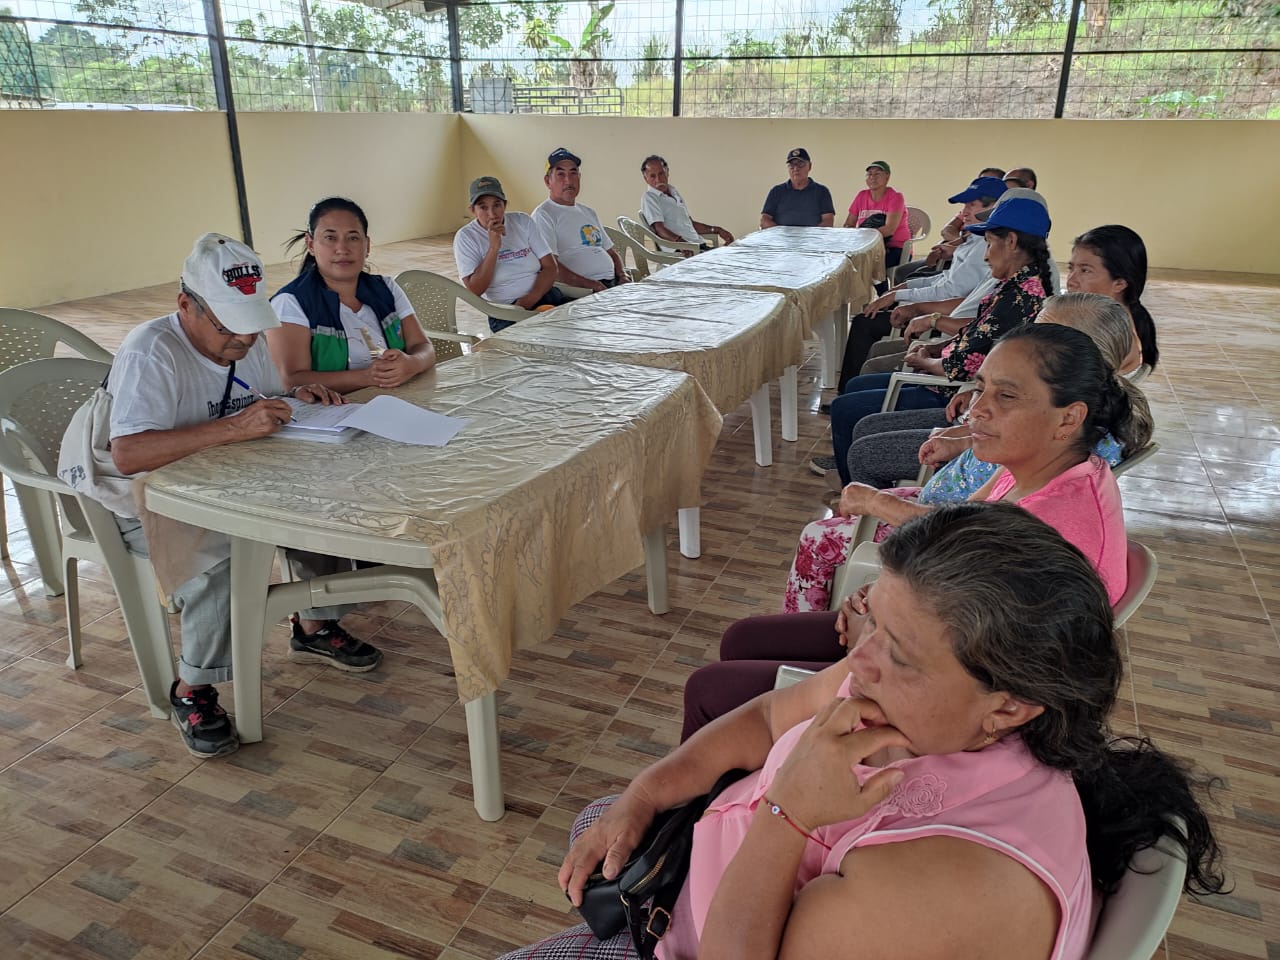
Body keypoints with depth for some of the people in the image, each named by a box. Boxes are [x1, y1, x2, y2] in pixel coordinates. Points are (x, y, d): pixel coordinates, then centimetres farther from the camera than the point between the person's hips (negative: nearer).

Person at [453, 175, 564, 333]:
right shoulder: (465, 237, 0)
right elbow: (474, 291, -9)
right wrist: (494, 247, -16)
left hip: (544, 295, 4)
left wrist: (531, 298, -13)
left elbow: (550, 267, 6)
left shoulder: (523, 222, 11)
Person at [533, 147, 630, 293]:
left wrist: (623, 277, 7)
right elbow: (550, 268, -15)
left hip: (614, 283, 8)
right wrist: (593, 286, -19)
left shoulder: (589, 212, 26)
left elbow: (611, 252, 30)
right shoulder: (543, 214, -2)